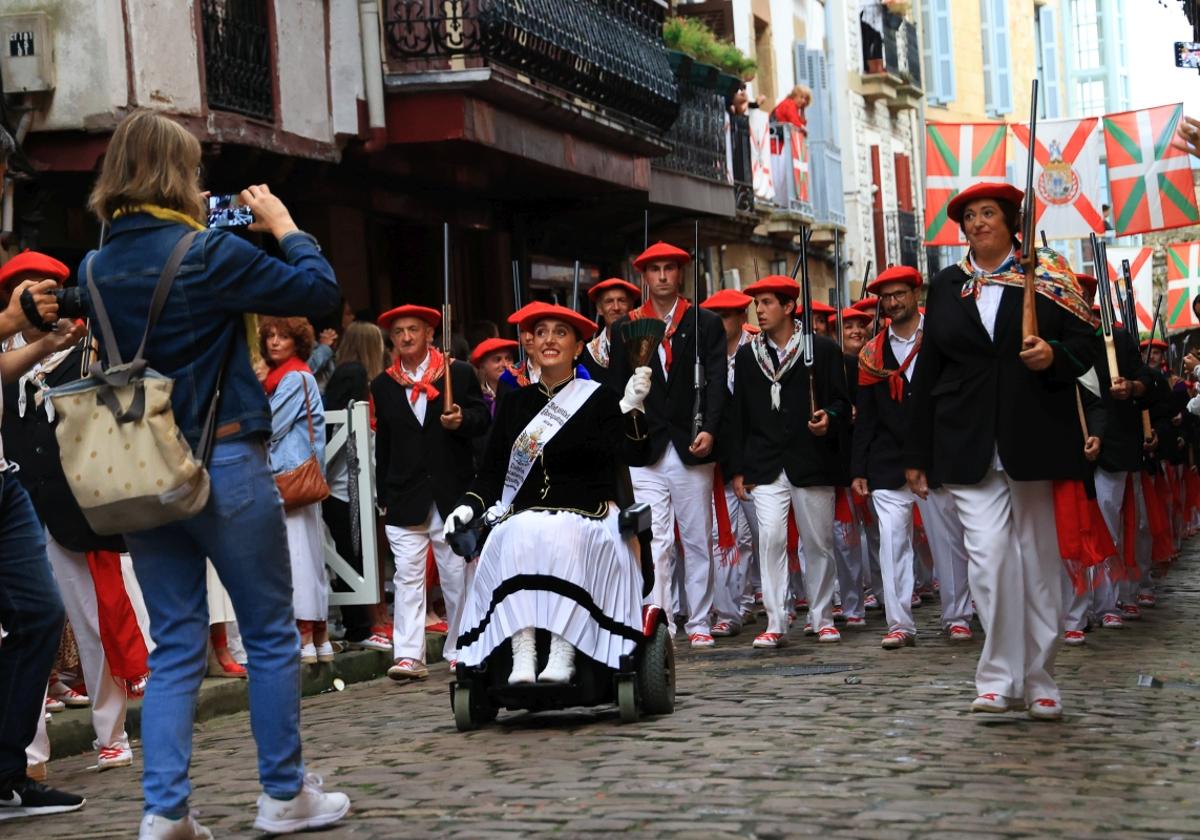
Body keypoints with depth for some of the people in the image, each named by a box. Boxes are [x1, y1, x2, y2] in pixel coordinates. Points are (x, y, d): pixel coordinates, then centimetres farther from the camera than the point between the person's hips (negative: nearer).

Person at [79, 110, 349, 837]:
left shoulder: (96, 269, 5)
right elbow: (319, 292, -9)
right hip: (224, 463, -6)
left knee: (175, 645, 10)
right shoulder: (209, 254, -14)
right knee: (272, 633, 8)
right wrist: (284, 226, 5)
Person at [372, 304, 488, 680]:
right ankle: (409, 656, -10)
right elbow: (383, 444, 12)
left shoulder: (460, 374, 5)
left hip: (452, 493, -1)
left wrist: (462, 421, -16)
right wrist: (385, 498, 8)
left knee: (457, 576, 6)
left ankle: (460, 652, 17)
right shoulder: (383, 385, 11)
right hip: (405, 498, 1)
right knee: (407, 577, -7)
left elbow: (482, 420, 7)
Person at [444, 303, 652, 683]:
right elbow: (492, 471, 19)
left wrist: (631, 409, -18)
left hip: (586, 516, -2)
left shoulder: (599, 399, 7)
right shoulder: (515, 402, 18)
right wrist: (470, 505, 2)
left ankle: (563, 655, -38)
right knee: (518, 538, -31)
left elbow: (626, 463, -6)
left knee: (561, 538, -35)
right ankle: (522, 657, -37)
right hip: (524, 515, 3)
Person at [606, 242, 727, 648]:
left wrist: (709, 429, -16)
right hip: (645, 453, 0)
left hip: (692, 450, 0)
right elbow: (616, 388, 7)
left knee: (698, 541, 7)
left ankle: (699, 623, 15)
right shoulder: (625, 327, 9)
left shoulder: (706, 323, 6)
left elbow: (717, 381, -2)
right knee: (654, 542, -7)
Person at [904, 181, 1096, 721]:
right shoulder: (946, 287, 12)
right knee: (988, 553, -12)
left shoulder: (1047, 276, 7)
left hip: (1033, 440, -1)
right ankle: (1000, 678, -6)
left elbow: (1084, 345, 5)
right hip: (968, 447, 1)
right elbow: (927, 371, 12)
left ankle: (1038, 682, 13)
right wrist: (918, 454, 10)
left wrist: (1054, 355, -19)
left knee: (1038, 556, 4)